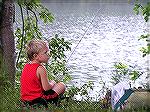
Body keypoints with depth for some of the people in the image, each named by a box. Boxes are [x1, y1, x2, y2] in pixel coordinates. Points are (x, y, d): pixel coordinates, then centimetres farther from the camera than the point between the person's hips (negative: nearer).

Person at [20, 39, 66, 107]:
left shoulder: (26, 66, 7)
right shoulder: (41, 69, -18)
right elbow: (46, 88, -17)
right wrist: (52, 83, 6)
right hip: (37, 99, -8)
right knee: (62, 86, 3)